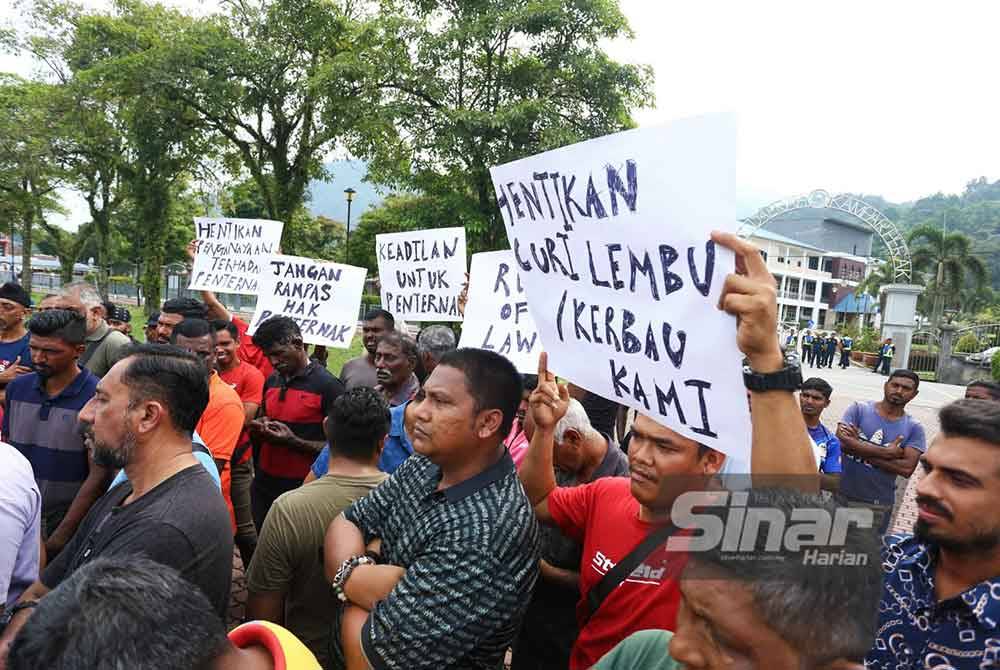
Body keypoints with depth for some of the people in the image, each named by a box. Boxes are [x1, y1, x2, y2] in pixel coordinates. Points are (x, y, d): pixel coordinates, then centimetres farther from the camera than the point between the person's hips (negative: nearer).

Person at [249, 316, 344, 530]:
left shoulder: (328, 385, -11)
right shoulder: (271, 382, 10)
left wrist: (293, 441, -22)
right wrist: (258, 429, 0)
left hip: (302, 488, -6)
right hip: (264, 485, 6)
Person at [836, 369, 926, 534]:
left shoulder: (914, 428, -1)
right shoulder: (859, 409, -4)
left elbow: (907, 468, -12)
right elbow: (841, 442, -19)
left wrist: (860, 449, -16)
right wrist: (887, 453, -17)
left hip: (879, 504, 1)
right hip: (843, 496, 0)